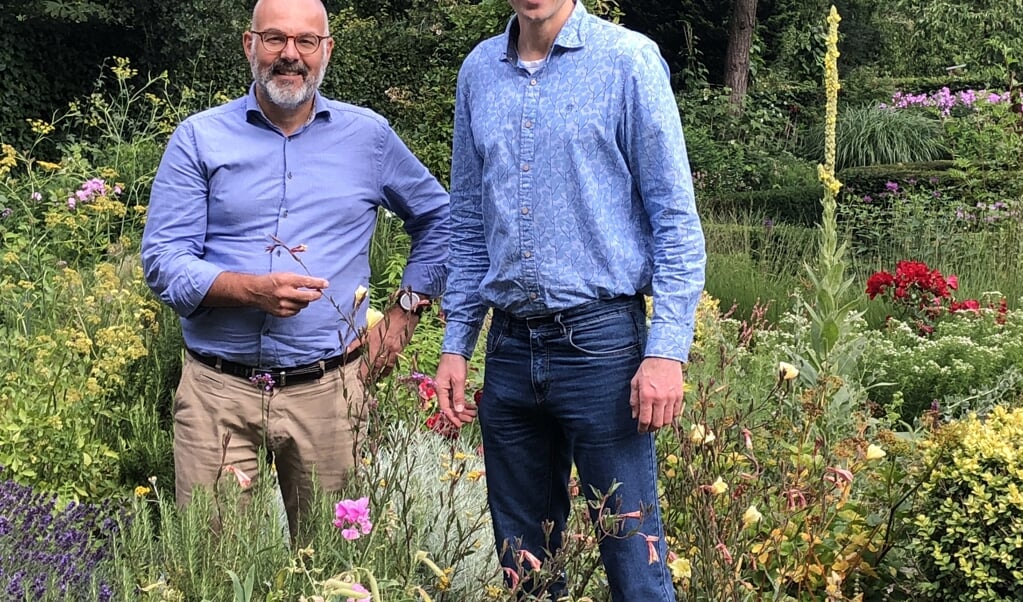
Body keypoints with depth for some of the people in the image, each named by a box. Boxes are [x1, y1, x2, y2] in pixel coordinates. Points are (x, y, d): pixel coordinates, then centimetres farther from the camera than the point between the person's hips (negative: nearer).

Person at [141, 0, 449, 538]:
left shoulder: (369, 136, 8)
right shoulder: (199, 139, 3)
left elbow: (439, 219, 21)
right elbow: (162, 261, -3)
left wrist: (404, 312, 11)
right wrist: (252, 289, -19)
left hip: (327, 390, 1)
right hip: (217, 390, -1)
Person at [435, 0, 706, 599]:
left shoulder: (628, 59, -5)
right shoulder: (479, 71, 10)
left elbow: (675, 218, -6)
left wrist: (667, 350, -14)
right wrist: (456, 344, 11)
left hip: (599, 342, -5)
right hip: (510, 348, 5)